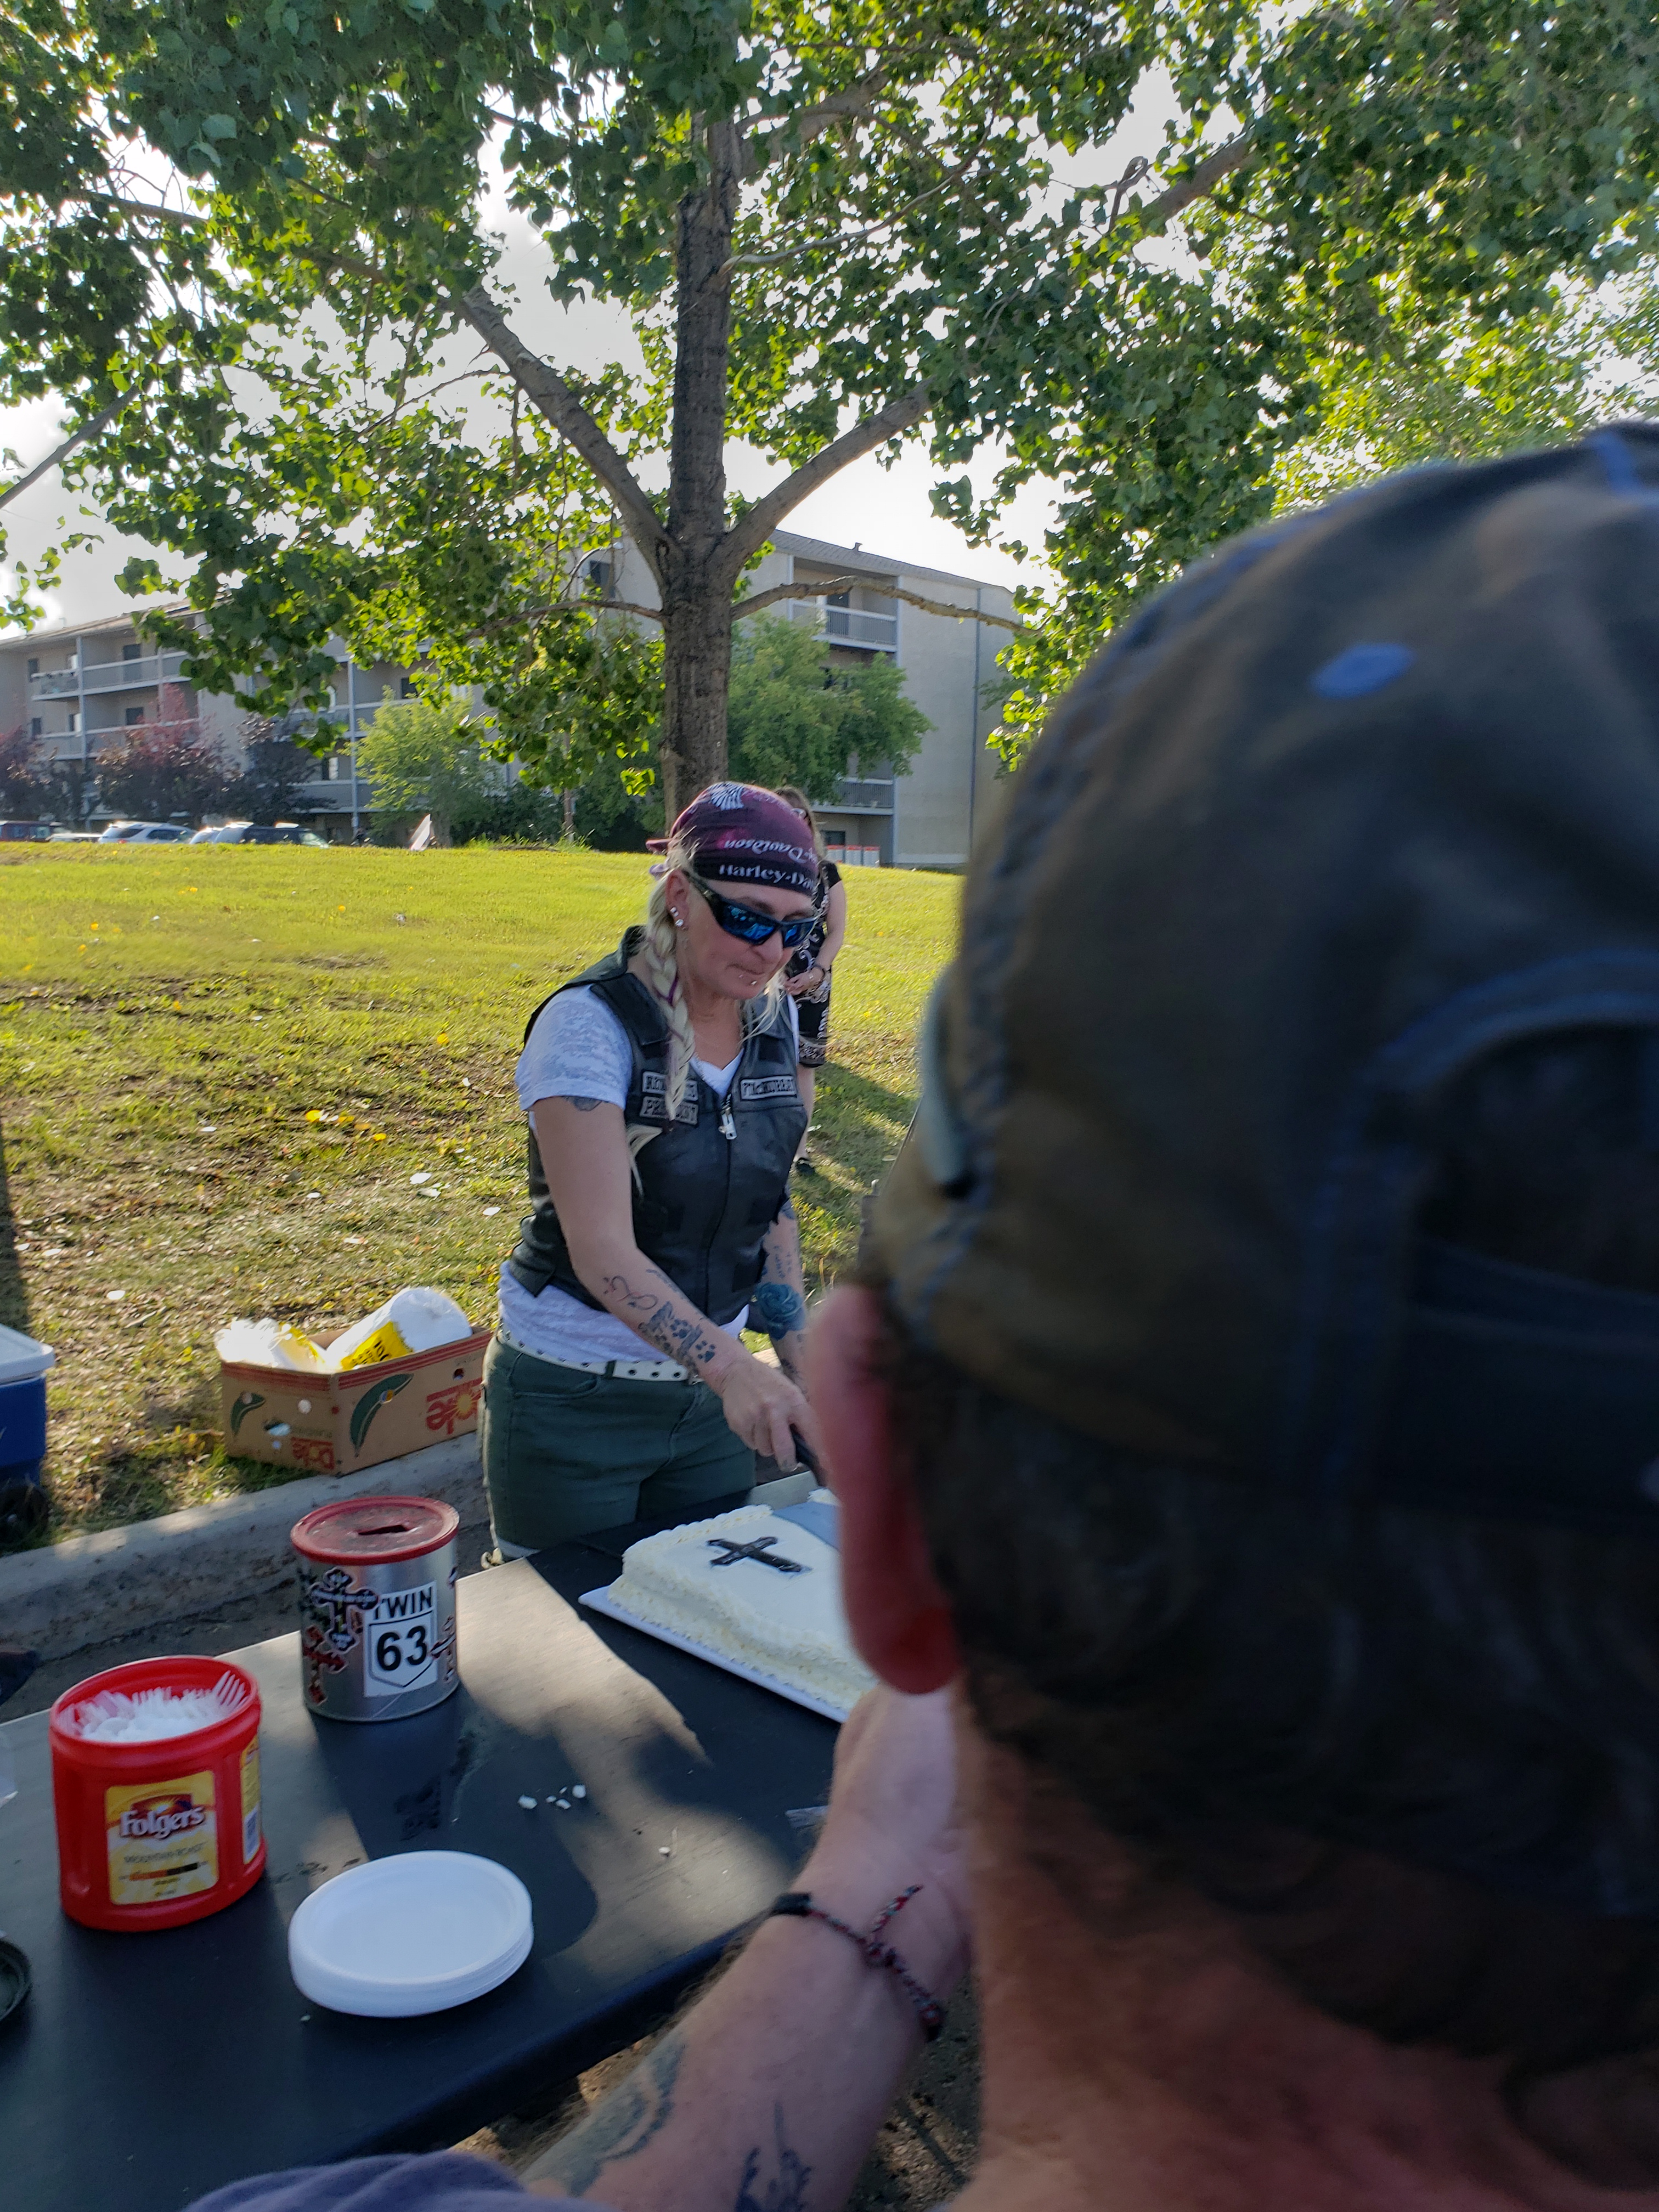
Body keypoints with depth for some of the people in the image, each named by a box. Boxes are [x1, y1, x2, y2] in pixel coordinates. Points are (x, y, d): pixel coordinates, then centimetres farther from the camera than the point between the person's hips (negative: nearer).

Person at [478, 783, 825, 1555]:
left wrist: (793, 1349, 4)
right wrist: (732, 1368, -40)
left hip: (709, 1387, 6)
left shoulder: (775, 1018, 0)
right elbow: (603, 1250, -29)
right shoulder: (589, 1024, -20)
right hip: (574, 1401, -5)